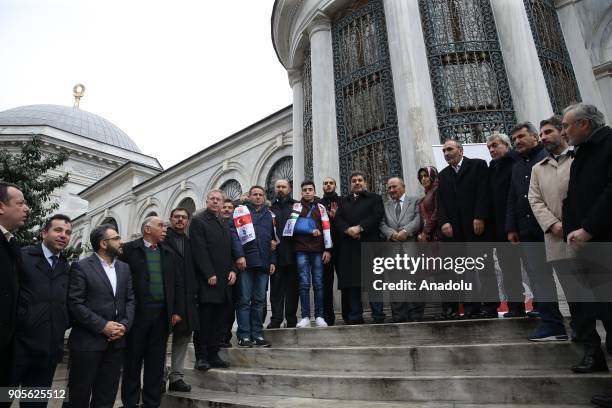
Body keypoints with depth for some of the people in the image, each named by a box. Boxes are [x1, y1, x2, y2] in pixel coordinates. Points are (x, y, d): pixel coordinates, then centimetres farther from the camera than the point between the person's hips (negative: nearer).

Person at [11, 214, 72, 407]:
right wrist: (19, 318, -14)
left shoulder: (67, 268, 11)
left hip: (50, 348, 5)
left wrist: (64, 325, 2)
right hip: (19, 344, -4)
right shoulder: (22, 256, -4)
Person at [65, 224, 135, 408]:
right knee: (80, 392, 9)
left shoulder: (124, 268, 10)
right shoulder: (81, 267, -7)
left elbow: (131, 299, 9)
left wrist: (125, 324, -7)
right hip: (88, 341, -5)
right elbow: (75, 303, -13)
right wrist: (102, 326, -17)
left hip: (116, 341, 5)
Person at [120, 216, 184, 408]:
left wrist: (178, 311, 6)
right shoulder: (129, 249, -1)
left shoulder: (169, 253, 12)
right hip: (137, 313, -3)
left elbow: (178, 284, 11)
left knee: (156, 363, 9)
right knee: (133, 361, 9)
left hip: (162, 314, 4)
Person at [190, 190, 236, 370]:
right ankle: (202, 357, 8)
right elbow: (199, 251, -10)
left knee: (220, 320, 7)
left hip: (224, 281, 6)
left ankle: (213, 355, 16)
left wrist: (232, 270, 4)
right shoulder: (198, 221, -1)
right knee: (205, 319, -1)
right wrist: (209, 274, -16)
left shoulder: (225, 224, 20)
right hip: (207, 280, -6)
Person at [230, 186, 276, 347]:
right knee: (245, 300, -2)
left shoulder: (270, 215, 19)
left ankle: (257, 334, 12)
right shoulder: (240, 211, 6)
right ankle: (244, 335, 4)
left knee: (259, 300, 6)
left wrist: (272, 261, 10)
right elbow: (234, 234, -5)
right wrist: (239, 256, -15)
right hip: (246, 262, -4)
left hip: (263, 263, 4)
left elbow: (273, 239, 18)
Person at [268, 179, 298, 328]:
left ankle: (291, 319, 17)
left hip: (292, 253, 0)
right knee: (276, 288, 4)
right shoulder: (270, 207, 11)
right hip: (276, 254, 1)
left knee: (292, 288, 6)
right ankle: (276, 319, 11)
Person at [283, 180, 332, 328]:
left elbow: (326, 229, 4)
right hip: (301, 250, -1)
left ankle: (319, 316, 10)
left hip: (318, 250, 1)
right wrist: (311, 231, -8)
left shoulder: (320, 207, 11)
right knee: (304, 284, -1)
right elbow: (292, 226, -5)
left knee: (318, 283, 3)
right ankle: (305, 317, 6)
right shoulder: (296, 206, 8)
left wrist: (327, 249, -4)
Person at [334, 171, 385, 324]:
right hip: (348, 247, 3)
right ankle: (354, 316, 5)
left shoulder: (375, 198, 15)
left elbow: (377, 215, -2)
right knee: (351, 281, 0)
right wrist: (348, 229, -11)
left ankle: (378, 315, -1)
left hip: (369, 243, -3)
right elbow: (337, 219, 9)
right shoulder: (344, 201, 24)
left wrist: (360, 227, -14)